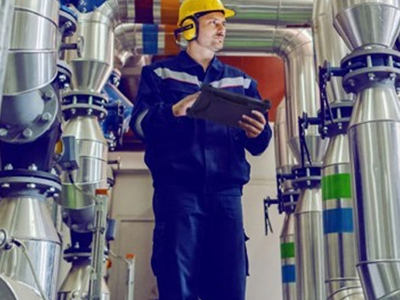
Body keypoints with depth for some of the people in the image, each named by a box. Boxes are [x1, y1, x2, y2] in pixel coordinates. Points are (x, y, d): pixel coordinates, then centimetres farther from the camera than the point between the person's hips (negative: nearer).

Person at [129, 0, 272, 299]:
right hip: (177, 190, -3)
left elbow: (257, 144, 15)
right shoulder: (160, 73, 14)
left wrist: (257, 133, -10)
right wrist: (173, 111, -22)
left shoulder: (240, 81, 21)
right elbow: (140, 121, -2)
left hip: (226, 193, 3)